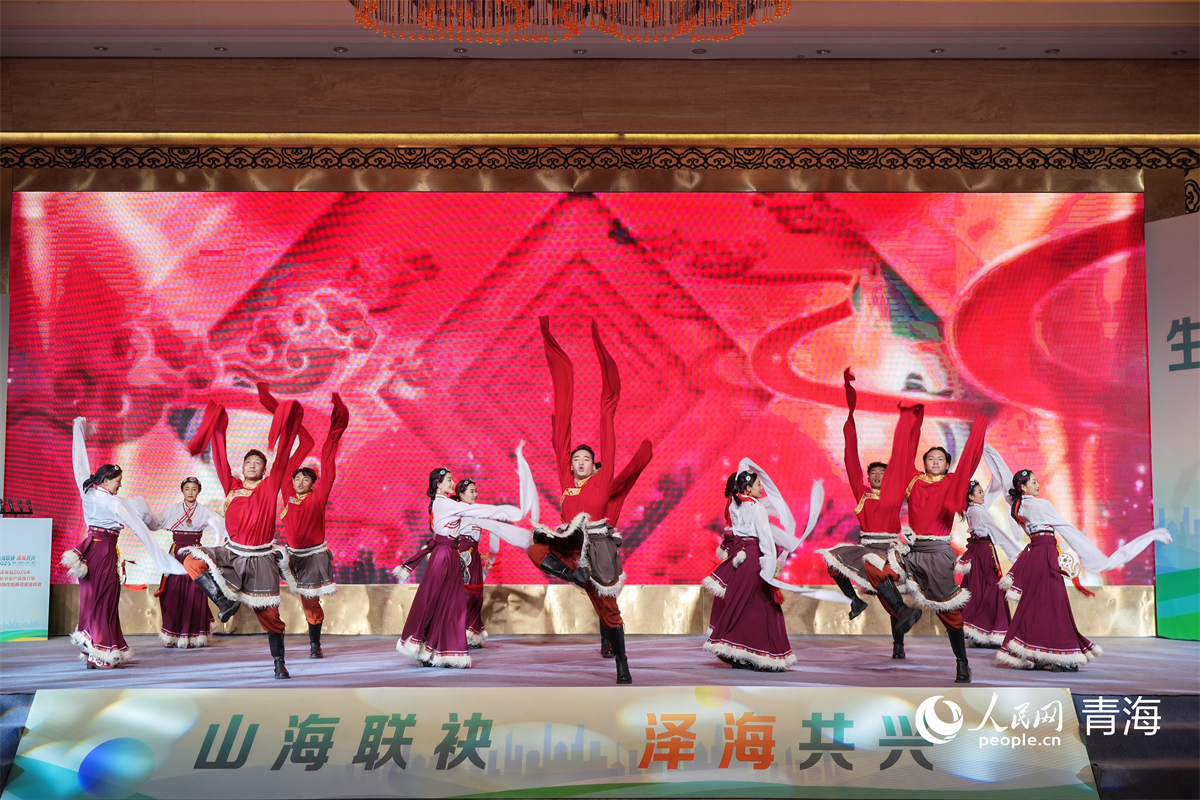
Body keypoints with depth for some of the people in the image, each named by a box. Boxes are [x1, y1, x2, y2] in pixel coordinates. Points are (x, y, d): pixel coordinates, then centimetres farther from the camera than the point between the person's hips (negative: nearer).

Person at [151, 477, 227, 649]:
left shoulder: (204, 511, 5)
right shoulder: (172, 509, 7)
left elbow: (223, 525, -1)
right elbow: (153, 522, 0)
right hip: (176, 552, 1)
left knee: (193, 594, -2)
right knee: (174, 593, -1)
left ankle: (191, 636, 3)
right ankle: (172, 636, 8)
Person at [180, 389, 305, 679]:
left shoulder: (270, 487, -1)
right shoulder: (232, 486, 5)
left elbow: (282, 457, -8)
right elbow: (220, 459, 3)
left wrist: (286, 429, -15)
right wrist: (217, 430, -2)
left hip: (260, 559, -3)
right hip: (232, 553, 3)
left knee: (269, 614, -1)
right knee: (192, 560, -17)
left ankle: (279, 663, 11)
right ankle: (226, 600, -8)